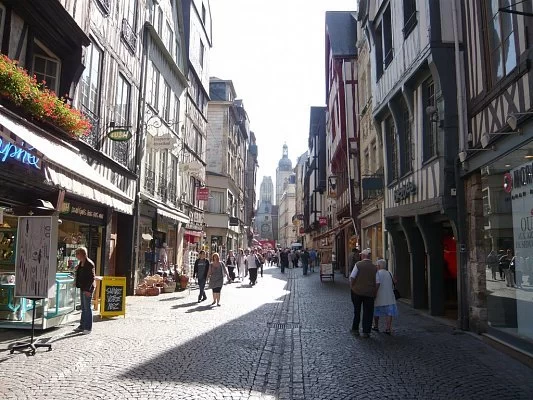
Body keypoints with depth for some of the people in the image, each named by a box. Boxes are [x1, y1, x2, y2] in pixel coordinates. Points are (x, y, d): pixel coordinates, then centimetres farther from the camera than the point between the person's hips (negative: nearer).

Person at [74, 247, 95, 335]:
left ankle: (88, 328, 4)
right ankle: (82, 326, 24)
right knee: (83, 308, 15)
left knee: (87, 308, -3)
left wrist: (88, 289, -21)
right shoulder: (81, 263, 12)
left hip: (87, 289, -9)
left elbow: (92, 278, -18)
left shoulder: (90, 264, -15)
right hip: (82, 288, 9)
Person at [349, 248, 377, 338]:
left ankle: (355, 329, 23)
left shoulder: (358, 264, -8)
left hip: (357, 291, -1)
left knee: (357, 311, 14)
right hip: (370, 293, 1)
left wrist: (352, 287, 2)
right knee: (368, 312, 8)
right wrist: (374, 292, 9)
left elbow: (352, 277, -11)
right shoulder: (374, 267, 0)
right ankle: (366, 332, 9)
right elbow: (377, 282, -1)